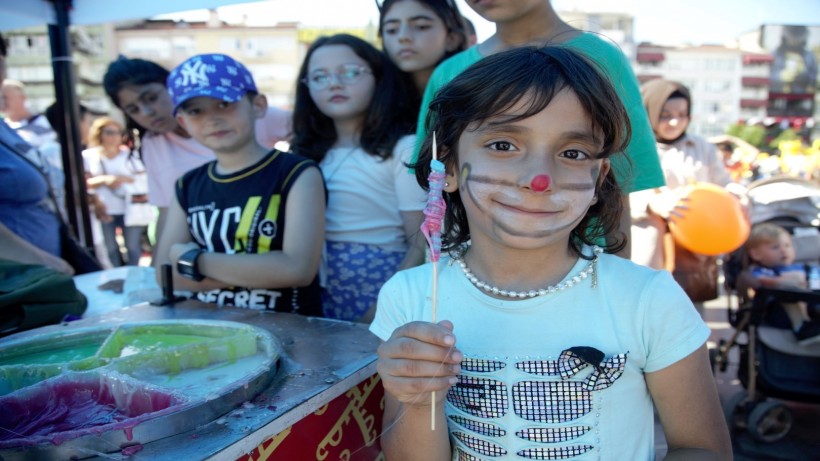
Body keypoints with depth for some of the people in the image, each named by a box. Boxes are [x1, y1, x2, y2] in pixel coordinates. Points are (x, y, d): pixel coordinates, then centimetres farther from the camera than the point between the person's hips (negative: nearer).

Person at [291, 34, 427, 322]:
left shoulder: (404, 148, -6)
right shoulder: (306, 152, 9)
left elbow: (421, 246, -10)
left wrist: (378, 314, -16)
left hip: (378, 288, -4)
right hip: (316, 299, 4)